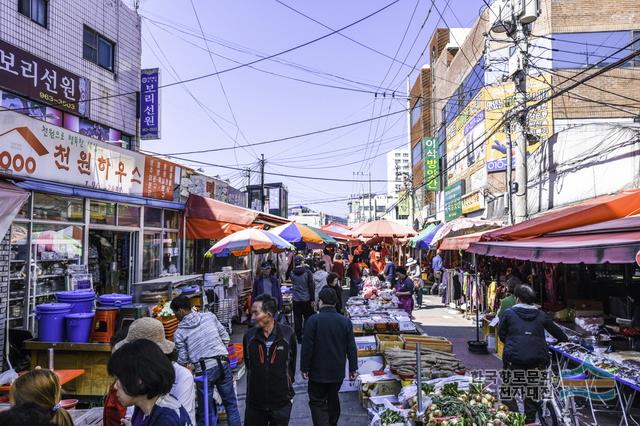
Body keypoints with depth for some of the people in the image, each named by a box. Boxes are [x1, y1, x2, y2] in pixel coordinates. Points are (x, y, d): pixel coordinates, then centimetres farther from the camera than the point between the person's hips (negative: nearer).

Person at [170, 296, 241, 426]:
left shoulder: (179, 333, -3)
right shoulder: (209, 316, 2)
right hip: (223, 365, 2)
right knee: (231, 404, 16)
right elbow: (225, 337, 6)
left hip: (204, 371, -2)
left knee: (205, 410, 13)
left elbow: (182, 360, 1)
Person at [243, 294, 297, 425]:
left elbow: (292, 362, 2)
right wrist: (258, 383, 9)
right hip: (255, 401, 1)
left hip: (281, 401, -1)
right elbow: (248, 364, 7)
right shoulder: (249, 336, -6)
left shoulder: (288, 334, -11)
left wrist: (287, 384, 8)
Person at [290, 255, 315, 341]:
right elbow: (311, 286, -9)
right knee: (308, 318, 9)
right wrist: (312, 299, -3)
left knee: (297, 318, 9)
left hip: (296, 300, 2)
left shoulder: (292, 273, -3)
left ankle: (299, 337, 13)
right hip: (306, 299, -2)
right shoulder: (307, 272, -11)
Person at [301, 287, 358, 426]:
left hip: (318, 372, -4)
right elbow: (351, 348, 0)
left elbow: (307, 347, -15)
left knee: (317, 403, 5)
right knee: (333, 399, 23)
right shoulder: (345, 321, -4)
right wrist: (353, 368, 8)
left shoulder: (313, 320, -16)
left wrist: (304, 368, -4)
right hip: (338, 372, 5)